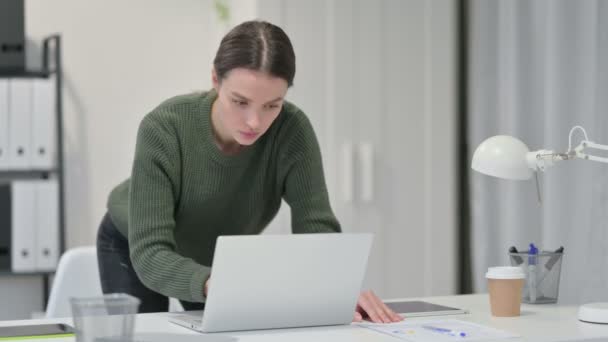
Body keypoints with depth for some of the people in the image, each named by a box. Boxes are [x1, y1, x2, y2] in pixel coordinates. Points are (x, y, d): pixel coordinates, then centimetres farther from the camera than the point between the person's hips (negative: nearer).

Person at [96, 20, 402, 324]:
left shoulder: (291, 130, -29)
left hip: (219, 254, 2)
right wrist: (214, 284, -62)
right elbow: (150, 254, -42)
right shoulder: (163, 129, -37)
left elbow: (317, 229, -31)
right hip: (136, 251, -2)